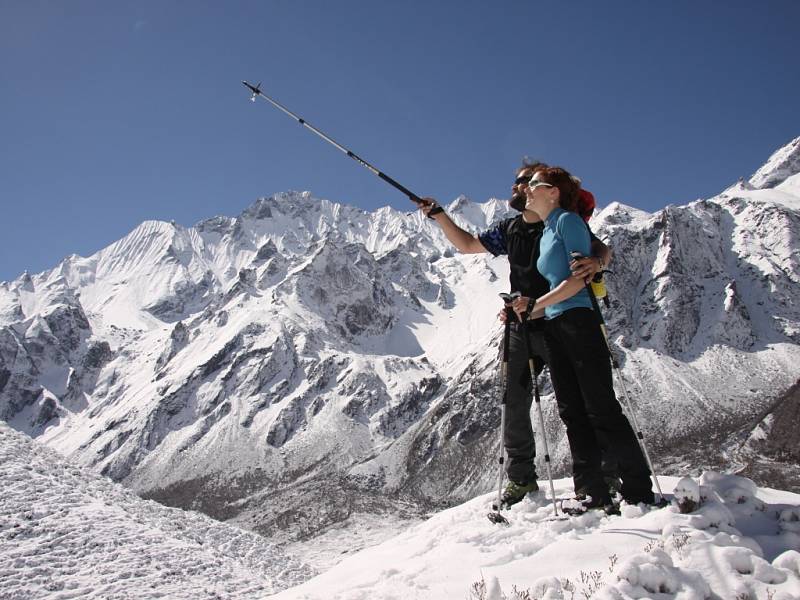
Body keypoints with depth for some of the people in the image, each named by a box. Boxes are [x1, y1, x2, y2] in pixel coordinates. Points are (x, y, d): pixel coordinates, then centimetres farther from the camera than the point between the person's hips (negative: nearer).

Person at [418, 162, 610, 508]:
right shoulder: (509, 230, 11)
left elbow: (602, 249, -11)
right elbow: (468, 245, 19)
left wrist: (594, 262, -34)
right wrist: (439, 216, 10)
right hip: (522, 328, 5)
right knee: (514, 402, 5)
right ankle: (521, 477, 17)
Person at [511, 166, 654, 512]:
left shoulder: (568, 220, -4)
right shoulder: (545, 235, 21)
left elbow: (578, 279, -13)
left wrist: (536, 304, -16)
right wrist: (523, 312, 12)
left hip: (578, 322, -9)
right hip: (554, 329, 9)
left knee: (601, 410, -8)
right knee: (573, 414, 6)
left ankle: (639, 492, 1)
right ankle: (592, 494, 10)